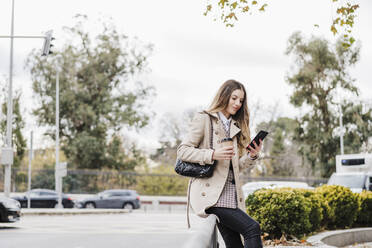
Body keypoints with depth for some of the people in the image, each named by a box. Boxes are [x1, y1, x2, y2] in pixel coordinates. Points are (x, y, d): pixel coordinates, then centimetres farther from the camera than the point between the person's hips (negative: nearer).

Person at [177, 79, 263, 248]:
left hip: (231, 192, 7)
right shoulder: (204, 119, 4)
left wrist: (252, 156, 3)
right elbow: (182, 151, -3)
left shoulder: (235, 127, 25)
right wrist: (213, 154, -15)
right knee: (252, 228, -23)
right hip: (211, 192, -7)